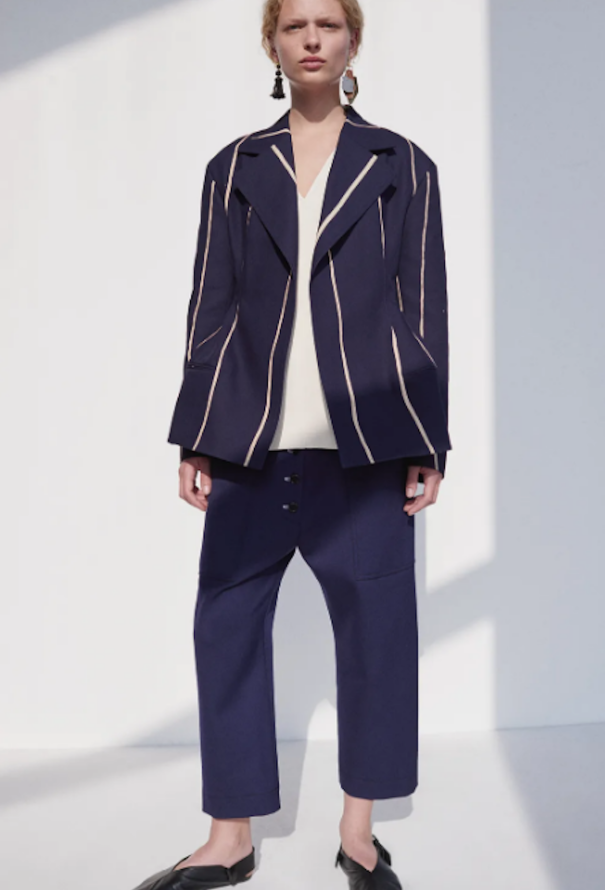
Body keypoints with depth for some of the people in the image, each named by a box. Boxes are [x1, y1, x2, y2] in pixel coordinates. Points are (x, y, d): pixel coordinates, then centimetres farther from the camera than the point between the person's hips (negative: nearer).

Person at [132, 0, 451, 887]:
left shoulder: (401, 167, 8)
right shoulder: (234, 170, 12)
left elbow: (427, 312, 5)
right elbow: (210, 308, 9)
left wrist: (428, 442, 0)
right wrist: (196, 437, 5)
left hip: (365, 438, -1)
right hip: (254, 438, 2)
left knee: (375, 624, 3)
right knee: (226, 624, 3)